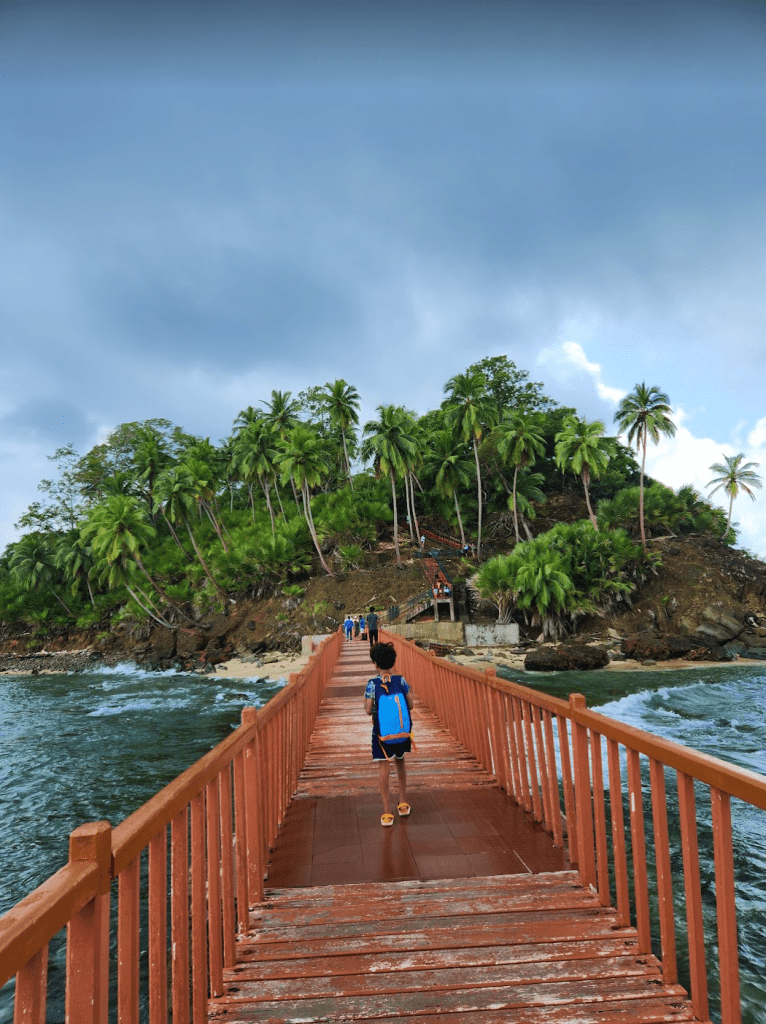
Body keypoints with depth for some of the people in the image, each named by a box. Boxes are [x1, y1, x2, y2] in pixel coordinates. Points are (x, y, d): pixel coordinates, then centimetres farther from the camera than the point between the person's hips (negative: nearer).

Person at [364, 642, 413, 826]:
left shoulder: (372, 684, -13)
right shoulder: (401, 681, -7)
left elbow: (368, 709, -14)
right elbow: (411, 705, -3)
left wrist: (366, 703, 6)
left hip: (381, 730, -3)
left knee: (384, 766, 3)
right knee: (400, 762, 22)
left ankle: (387, 813, 5)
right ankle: (403, 804, 32)